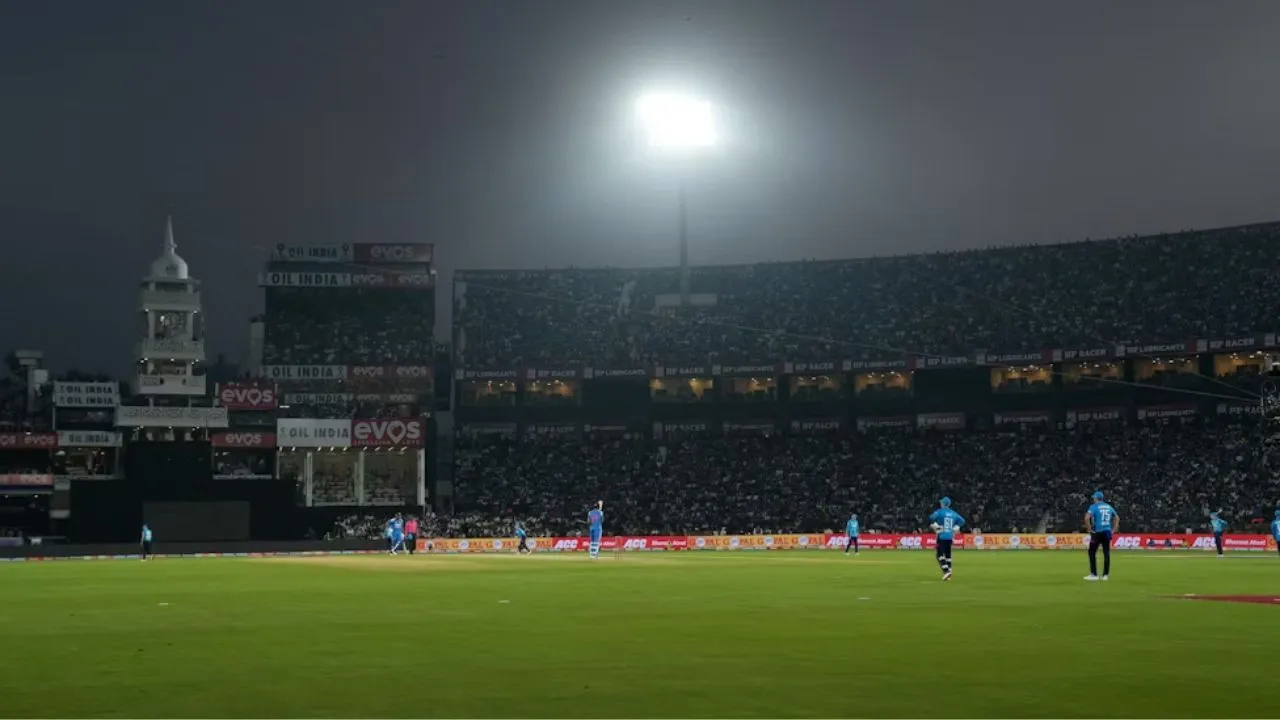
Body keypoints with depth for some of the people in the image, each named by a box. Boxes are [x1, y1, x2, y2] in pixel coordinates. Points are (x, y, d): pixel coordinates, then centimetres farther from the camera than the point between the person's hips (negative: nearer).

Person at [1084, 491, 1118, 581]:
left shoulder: (1094, 506, -5)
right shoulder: (1109, 506, 12)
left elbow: (1087, 518, -20)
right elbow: (1117, 518, 18)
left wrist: (1089, 529, -10)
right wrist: (1113, 530, 16)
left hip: (1097, 533, -5)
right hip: (1107, 532, 5)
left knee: (1092, 552, 3)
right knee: (1106, 553, 7)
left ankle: (1094, 574, -2)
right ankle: (1105, 575, 7)